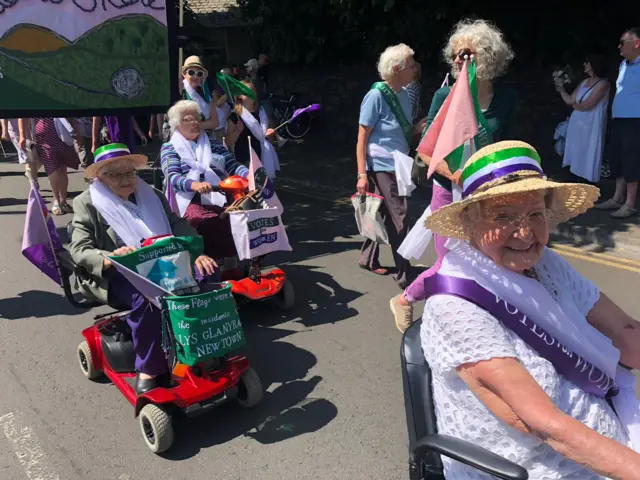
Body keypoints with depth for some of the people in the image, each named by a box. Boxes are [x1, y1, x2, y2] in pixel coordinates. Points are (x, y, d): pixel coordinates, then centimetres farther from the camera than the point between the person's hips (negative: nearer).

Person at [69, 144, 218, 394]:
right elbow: (78, 250, -7)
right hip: (115, 277, -4)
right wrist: (110, 258, -29)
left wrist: (197, 253, -13)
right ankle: (149, 369, -21)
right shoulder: (87, 204, 3)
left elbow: (180, 227, 7)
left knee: (204, 276, -23)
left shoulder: (152, 196, 15)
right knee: (146, 297, -37)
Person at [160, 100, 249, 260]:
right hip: (191, 201, -3)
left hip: (221, 196, 3)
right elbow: (173, 177, -5)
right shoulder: (169, 148, 12)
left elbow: (232, 165, 11)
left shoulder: (211, 142, 23)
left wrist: (249, 175, -12)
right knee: (209, 220, -38)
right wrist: (195, 184, -28)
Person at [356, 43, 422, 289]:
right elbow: (362, 138, -15)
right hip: (382, 167, -7)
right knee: (398, 218, -4)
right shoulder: (376, 96, -15)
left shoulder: (404, 94, 7)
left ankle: (368, 259, 31)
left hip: (398, 166, 7)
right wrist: (362, 174, -19)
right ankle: (404, 274, 5)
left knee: (381, 213, 16)